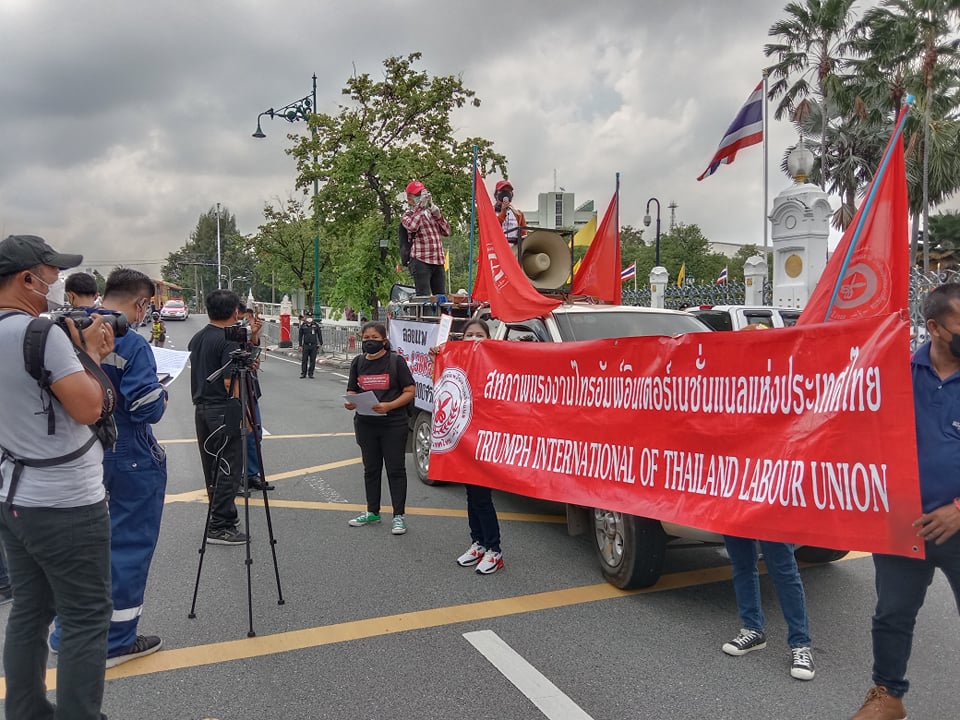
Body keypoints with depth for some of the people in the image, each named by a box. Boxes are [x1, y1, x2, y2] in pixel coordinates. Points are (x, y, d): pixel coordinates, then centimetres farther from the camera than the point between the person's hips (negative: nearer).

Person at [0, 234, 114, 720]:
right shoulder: (42, 332, -20)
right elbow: (87, 408, -20)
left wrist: (86, 354, 8)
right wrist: (90, 355, -6)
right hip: (67, 504, -9)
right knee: (87, 621, 1)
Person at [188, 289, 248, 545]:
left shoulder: (196, 338, 12)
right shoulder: (229, 341, -15)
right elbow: (230, 382, -18)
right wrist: (245, 413, -11)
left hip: (201, 408, 9)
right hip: (224, 411, -9)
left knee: (212, 468, 15)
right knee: (228, 469, -3)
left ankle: (218, 520, 25)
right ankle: (221, 527, 0)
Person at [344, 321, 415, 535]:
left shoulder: (395, 361, -5)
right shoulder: (358, 362, 8)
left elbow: (410, 391, -7)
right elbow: (352, 390, 13)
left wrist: (389, 406, -20)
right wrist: (350, 403, -10)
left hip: (393, 424, -5)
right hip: (365, 424, 5)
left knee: (395, 469, 1)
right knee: (371, 468, 15)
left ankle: (398, 515, 9)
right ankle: (372, 512, 28)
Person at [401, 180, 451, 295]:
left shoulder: (431, 212, 22)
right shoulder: (408, 215, 6)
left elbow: (447, 232, 18)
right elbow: (412, 226, -19)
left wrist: (438, 214, 5)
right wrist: (421, 204, -14)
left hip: (438, 262, 6)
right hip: (420, 261, -6)